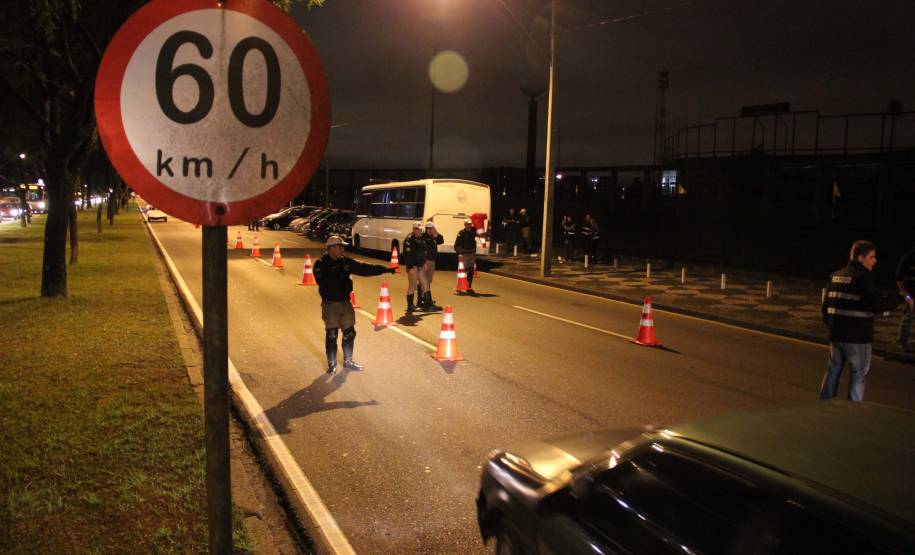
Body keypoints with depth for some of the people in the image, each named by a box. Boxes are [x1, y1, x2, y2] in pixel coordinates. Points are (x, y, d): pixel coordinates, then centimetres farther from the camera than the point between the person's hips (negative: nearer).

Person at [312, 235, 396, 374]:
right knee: (331, 334, 2)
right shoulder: (320, 264, -8)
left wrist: (384, 269, -8)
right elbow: (322, 282, -22)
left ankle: (348, 361, 27)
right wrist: (337, 276, -24)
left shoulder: (346, 261, 4)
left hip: (345, 302, 5)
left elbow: (364, 268, -1)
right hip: (330, 304, -5)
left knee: (349, 333, 10)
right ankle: (332, 364, 18)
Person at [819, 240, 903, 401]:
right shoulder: (863, 277, -13)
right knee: (858, 375, 3)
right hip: (857, 336, -7)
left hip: (836, 334, 7)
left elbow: (826, 304, 13)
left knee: (833, 371, 16)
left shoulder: (836, 275, 9)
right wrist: (899, 300, -5)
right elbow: (877, 304, -18)